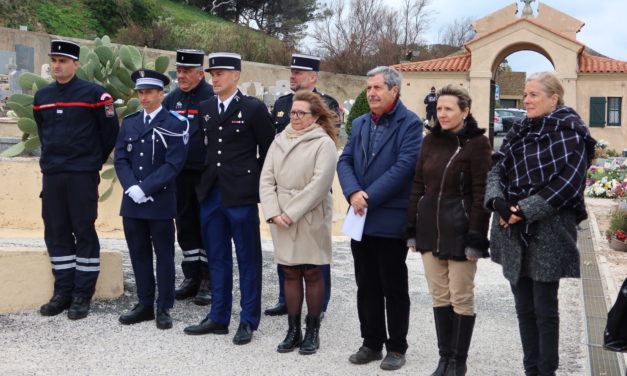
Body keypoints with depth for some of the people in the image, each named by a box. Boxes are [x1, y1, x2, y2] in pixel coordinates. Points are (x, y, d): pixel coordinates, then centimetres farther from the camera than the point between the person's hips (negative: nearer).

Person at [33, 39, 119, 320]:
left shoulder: (94, 93, -5)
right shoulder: (42, 96, 10)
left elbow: (110, 131, 0)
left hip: (83, 175, -5)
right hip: (52, 174, 5)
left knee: (84, 232, -1)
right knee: (56, 233, 8)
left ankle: (83, 294, 6)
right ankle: (63, 292, 17)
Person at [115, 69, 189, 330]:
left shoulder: (174, 124, -4)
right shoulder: (129, 123, 13)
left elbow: (173, 164, -11)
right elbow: (120, 159, 8)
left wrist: (145, 189, -16)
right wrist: (131, 187, -9)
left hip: (161, 201, -5)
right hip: (132, 201, 5)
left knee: (164, 255, 3)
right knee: (139, 254, 10)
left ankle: (164, 308, 11)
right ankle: (145, 304, 21)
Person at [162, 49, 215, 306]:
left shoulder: (213, 97, -7)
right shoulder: (172, 99, 10)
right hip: (180, 174, 6)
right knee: (185, 226, 10)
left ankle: (208, 281, 10)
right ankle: (191, 278, 21)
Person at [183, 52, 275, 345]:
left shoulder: (254, 108, -5)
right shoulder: (204, 109, 10)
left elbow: (269, 151, -2)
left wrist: (257, 183, -2)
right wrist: (204, 181, 11)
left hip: (241, 195, -5)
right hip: (211, 194, 6)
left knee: (248, 259, 2)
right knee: (216, 258, 12)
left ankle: (248, 321, 10)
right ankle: (218, 317, 22)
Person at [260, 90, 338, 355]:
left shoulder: (323, 143, -6)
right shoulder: (279, 141, 9)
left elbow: (319, 184, -14)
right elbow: (266, 179, 6)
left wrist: (291, 213, -15)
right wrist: (274, 212, -7)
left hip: (310, 219, -4)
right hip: (281, 219, 4)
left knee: (312, 274, 3)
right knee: (290, 274, 9)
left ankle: (312, 331, 14)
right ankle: (293, 331, 17)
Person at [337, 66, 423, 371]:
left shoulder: (410, 124, -7)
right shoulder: (360, 123, 13)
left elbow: (404, 166, -17)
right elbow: (345, 161, 7)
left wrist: (369, 198, -18)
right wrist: (353, 193, -12)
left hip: (391, 220, -6)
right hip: (360, 218, 6)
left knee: (394, 287, 5)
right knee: (366, 285, 12)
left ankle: (396, 347, 17)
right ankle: (372, 343, 24)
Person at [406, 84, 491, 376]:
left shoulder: (477, 143, -8)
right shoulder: (430, 141, 9)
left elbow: (481, 195, -11)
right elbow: (418, 186, 11)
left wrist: (475, 238, -15)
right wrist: (412, 229, 8)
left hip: (459, 229, -5)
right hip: (430, 228, 6)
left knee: (461, 297, 3)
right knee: (439, 295, 11)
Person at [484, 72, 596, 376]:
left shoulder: (569, 132, -6)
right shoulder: (519, 131, 15)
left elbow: (568, 182, -16)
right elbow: (496, 168, 8)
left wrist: (526, 210, -19)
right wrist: (497, 201, -11)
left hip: (548, 233, -6)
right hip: (513, 232, 6)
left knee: (545, 310, 0)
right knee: (524, 308, 12)